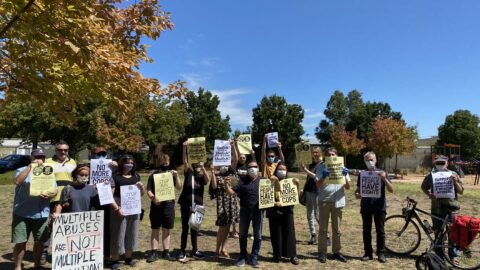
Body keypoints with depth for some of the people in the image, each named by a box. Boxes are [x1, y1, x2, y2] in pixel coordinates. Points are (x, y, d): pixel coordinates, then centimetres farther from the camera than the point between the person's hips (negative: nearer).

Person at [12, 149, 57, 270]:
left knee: (39, 242, 11)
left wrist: (49, 195, -15)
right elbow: (18, 181, -19)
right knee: (20, 242, 1)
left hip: (41, 214, 3)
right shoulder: (22, 170, 2)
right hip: (22, 213, -3)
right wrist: (30, 166, -21)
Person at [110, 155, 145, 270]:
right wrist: (117, 208, -20)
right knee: (118, 234, 2)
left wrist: (141, 187, -5)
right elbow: (110, 195, -10)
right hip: (120, 209, -5)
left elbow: (142, 194, 16)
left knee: (131, 233, 13)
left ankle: (128, 257, 28)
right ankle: (114, 260, 15)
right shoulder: (115, 176, -6)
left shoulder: (136, 176, 10)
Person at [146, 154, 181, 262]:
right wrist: (153, 198, -22)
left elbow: (179, 187, -1)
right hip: (156, 206, -2)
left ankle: (166, 252, 20)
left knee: (166, 230, 11)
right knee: (155, 230, 6)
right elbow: (148, 190, -4)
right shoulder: (154, 175, -1)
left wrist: (176, 176, -14)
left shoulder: (171, 174, 6)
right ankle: (154, 252, 13)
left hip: (169, 205, 2)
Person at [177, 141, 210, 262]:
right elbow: (185, 162, -13)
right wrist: (184, 148, -26)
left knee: (195, 228, 12)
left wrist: (203, 167, -29)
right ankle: (182, 251, 12)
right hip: (186, 204, -2)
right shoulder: (188, 173, 1)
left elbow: (208, 180, -18)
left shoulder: (203, 176, 4)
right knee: (185, 228, 2)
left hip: (198, 205, 2)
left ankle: (194, 250, 25)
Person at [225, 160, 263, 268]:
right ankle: (243, 256, 29)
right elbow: (232, 192, -6)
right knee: (243, 235, 12)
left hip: (258, 211, 0)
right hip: (245, 211, 0)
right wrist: (227, 184, -24)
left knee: (258, 236, 8)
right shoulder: (243, 180, 0)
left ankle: (254, 258, 22)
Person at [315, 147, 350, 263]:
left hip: (338, 201, 2)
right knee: (323, 229, 4)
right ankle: (322, 252, 11)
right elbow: (318, 185, -9)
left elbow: (348, 186, 0)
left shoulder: (342, 168, 5)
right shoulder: (321, 168, -2)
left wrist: (345, 175, -17)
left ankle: (336, 252, 23)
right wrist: (324, 177, -26)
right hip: (324, 201, -2)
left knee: (336, 229, 12)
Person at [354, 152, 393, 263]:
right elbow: (358, 189, 13)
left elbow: (391, 190, -5)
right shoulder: (362, 174, 6)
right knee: (366, 230, 7)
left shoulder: (381, 173, 0)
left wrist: (384, 178, -21)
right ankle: (368, 253, 16)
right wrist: (356, 194, -11)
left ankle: (381, 253, 15)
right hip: (366, 206, 2)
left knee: (380, 230, 5)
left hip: (379, 206, -2)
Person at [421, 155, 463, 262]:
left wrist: (455, 182, -14)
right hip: (437, 208, 1)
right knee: (438, 232, 8)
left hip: (451, 207, -1)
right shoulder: (431, 175, 5)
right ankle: (439, 255, 19)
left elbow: (461, 192, 4)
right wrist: (429, 194, -3)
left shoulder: (453, 174, 3)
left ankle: (453, 255, 12)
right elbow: (424, 187, 17)